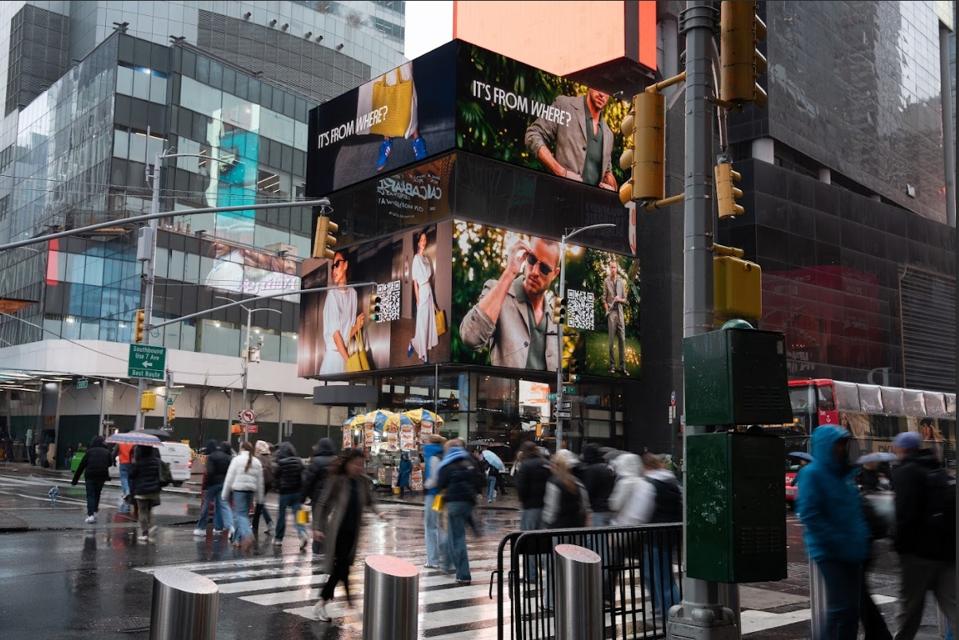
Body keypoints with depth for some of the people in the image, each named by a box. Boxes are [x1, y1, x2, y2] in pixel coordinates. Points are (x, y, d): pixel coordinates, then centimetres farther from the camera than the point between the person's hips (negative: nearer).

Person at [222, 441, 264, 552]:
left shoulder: (237, 460, -3)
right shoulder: (257, 462, 11)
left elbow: (230, 477, -4)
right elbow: (260, 481, 12)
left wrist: (225, 494, 0)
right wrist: (259, 497, 18)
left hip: (239, 490, -5)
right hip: (251, 491, 5)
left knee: (241, 514, -7)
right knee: (242, 514, 15)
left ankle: (248, 535, -28)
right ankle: (238, 538, 17)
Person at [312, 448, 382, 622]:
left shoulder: (363, 481, 1)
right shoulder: (337, 480, -12)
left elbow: (368, 501, 16)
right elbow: (324, 504, -7)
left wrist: (377, 512, -3)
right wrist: (319, 527, -8)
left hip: (354, 530, 5)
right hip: (338, 529, -5)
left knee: (344, 565, 8)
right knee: (339, 566, -6)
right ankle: (321, 604, 3)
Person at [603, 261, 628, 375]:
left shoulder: (622, 282, 11)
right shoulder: (606, 281, 3)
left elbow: (625, 299, 15)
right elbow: (604, 299, 2)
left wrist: (620, 299, -5)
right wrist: (607, 310, -8)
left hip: (620, 312, 3)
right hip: (611, 312, -3)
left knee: (622, 339, 1)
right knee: (611, 340, -2)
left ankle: (622, 366, 5)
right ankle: (612, 365, 2)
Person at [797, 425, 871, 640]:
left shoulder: (845, 473, 14)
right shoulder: (813, 474, -11)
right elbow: (809, 515, -17)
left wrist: (862, 538, 11)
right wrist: (839, 541, -19)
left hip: (852, 553, 8)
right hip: (828, 553, -8)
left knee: (852, 608, 10)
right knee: (840, 607, -9)